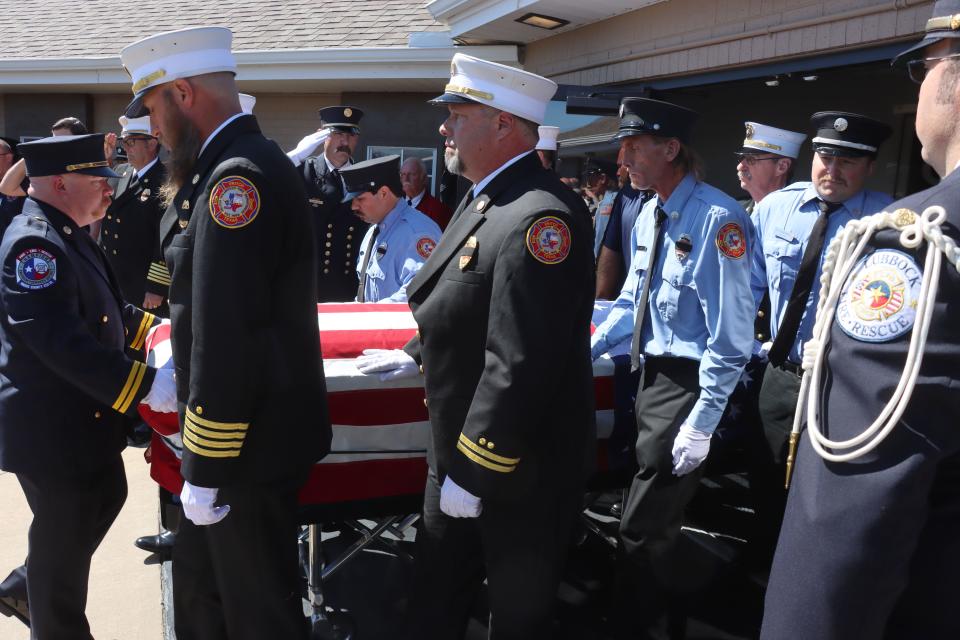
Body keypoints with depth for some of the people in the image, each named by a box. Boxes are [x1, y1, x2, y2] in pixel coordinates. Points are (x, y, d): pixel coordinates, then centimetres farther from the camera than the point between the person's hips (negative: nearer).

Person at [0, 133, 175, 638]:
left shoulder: (67, 235, 9)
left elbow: (99, 310, 23)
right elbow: (63, 342, -32)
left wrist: (153, 328, 13)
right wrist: (145, 384, -32)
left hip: (79, 415, 10)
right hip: (51, 425, -10)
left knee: (106, 500, 24)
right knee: (64, 538, 6)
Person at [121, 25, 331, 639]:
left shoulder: (239, 177, -23)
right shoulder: (225, 168, 10)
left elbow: (227, 337, -26)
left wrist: (205, 471, -21)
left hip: (251, 443, -10)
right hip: (245, 425, 10)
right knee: (200, 590, 25)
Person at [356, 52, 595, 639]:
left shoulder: (541, 215, -25)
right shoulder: (485, 199, 7)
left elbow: (520, 365, -29)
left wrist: (473, 474, -24)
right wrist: (416, 356, 25)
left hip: (521, 470, -9)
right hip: (458, 458, 9)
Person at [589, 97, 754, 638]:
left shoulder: (717, 219, -21)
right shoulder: (649, 214, 6)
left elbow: (730, 336, -21)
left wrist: (701, 424, -20)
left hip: (690, 384, -9)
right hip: (651, 374, 9)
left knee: (642, 527, -3)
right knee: (660, 516, 22)